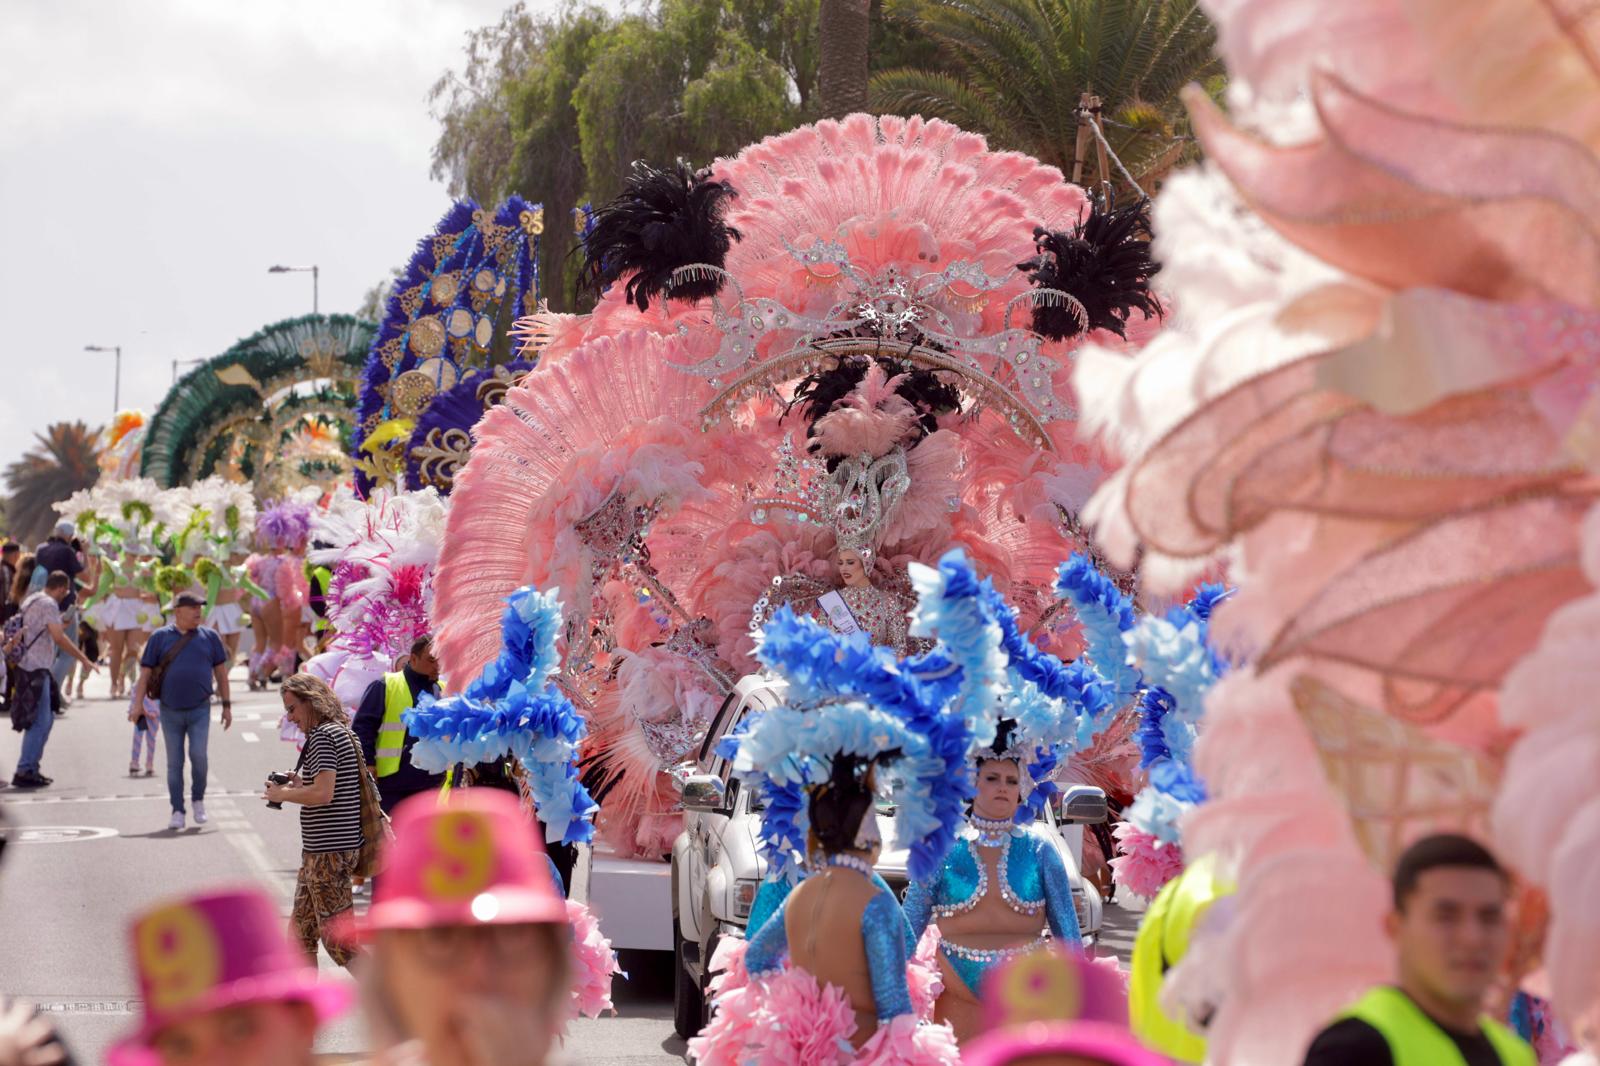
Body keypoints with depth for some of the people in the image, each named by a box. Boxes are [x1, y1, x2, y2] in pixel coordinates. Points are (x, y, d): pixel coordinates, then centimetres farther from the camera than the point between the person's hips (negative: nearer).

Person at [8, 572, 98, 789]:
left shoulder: (31, 600, 17)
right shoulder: (48, 604, -13)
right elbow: (59, 638, -21)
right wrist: (84, 660, -17)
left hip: (32, 668, 10)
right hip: (36, 670, -10)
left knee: (46, 719, 16)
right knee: (39, 721, -9)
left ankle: (31, 768, 18)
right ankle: (24, 772, -10)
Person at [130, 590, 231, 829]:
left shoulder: (209, 637, 6)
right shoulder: (160, 637, 2)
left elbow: (221, 672, 11)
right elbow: (145, 672, 2)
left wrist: (226, 705, 9)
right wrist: (138, 704, -5)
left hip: (200, 709, 0)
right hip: (170, 711, 0)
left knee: (198, 754, -15)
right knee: (174, 763, 3)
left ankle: (198, 799, 7)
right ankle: (177, 811, 10)